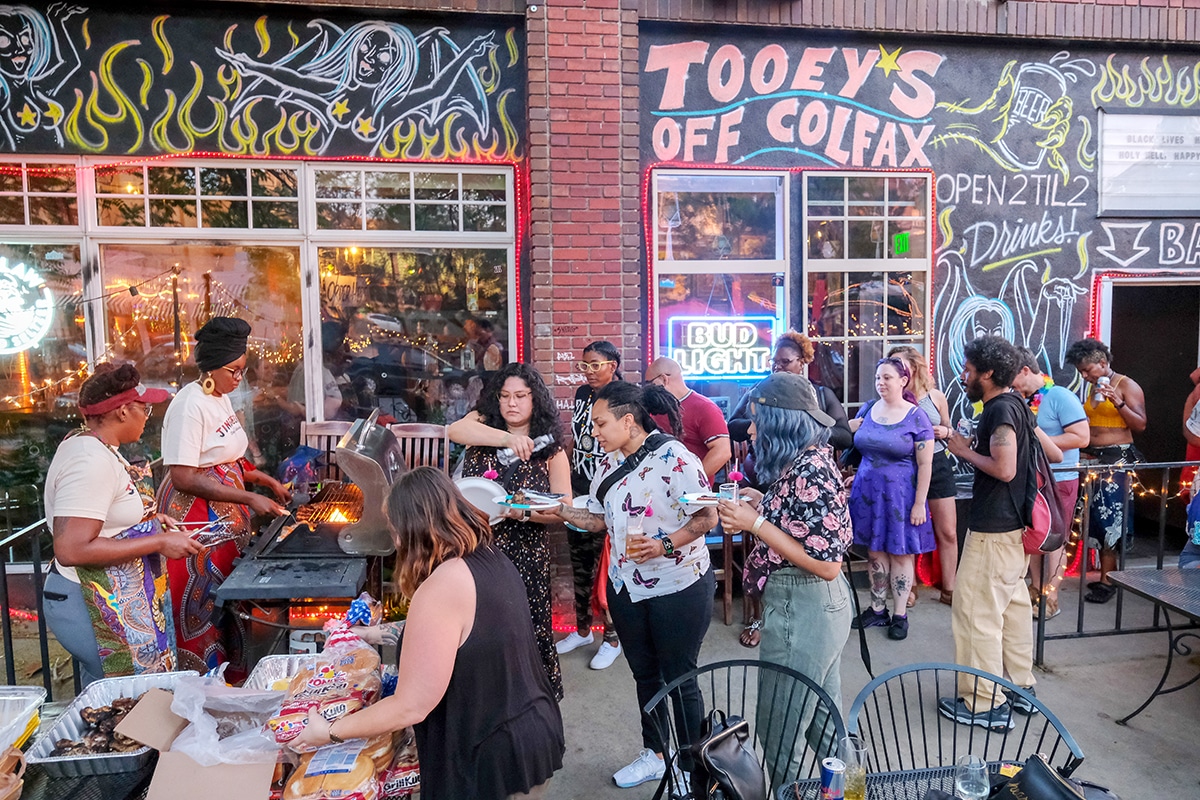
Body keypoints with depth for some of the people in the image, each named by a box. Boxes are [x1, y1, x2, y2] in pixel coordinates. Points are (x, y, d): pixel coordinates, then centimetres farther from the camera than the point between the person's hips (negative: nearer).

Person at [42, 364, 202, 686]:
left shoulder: (92, 445, 7)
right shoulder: (92, 461, -24)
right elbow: (72, 549, -29)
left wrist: (149, 518, 9)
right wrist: (160, 543, -24)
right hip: (99, 611, -10)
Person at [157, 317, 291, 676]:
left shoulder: (221, 397, 9)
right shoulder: (189, 405, -19)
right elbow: (183, 477, -24)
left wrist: (266, 480, 8)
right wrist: (250, 498, -25)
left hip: (227, 515, 9)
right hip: (197, 516, -9)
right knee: (204, 599, 0)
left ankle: (228, 679, 27)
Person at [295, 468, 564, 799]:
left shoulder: (441, 588, -27)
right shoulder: (490, 557, 0)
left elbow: (410, 707, -22)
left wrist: (329, 732, -9)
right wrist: (383, 633, 25)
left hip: (492, 759, -8)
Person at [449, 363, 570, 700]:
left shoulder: (551, 450, 2)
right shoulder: (482, 425, 3)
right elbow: (455, 430, -22)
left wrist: (524, 513, -21)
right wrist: (506, 438, -36)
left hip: (525, 555, -1)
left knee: (526, 627, 5)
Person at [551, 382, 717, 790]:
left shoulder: (674, 458, -20)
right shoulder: (608, 464, 4)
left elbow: (708, 516, -20)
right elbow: (599, 519, 8)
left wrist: (664, 545, -29)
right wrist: (561, 510, -6)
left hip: (678, 588, -7)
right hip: (626, 588, 7)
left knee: (679, 679, 8)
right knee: (644, 674, 21)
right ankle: (653, 755, 40)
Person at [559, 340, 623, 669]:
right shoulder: (582, 393, 7)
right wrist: (568, 481, 19)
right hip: (579, 491, 7)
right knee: (580, 563, 16)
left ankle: (612, 638, 18)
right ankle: (582, 629, 32)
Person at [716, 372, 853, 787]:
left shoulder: (809, 473, -24)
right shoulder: (810, 459, 5)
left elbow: (826, 563, -24)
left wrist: (756, 523, -23)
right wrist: (762, 504, 2)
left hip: (801, 612, -10)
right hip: (816, 605, 10)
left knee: (779, 731, 8)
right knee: (823, 721, 24)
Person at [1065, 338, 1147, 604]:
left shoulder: (1127, 386, -5)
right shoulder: (1092, 387, 13)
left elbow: (1140, 425, -11)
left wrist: (1118, 402, -21)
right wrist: (1083, 450, 10)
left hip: (1117, 459, -6)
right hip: (1092, 457, 7)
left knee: (1109, 517, -7)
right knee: (1097, 516, 6)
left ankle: (1106, 581, -1)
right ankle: (1108, 574, 15)